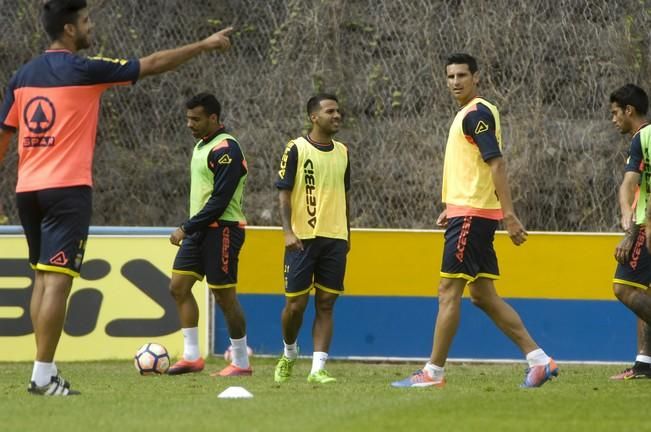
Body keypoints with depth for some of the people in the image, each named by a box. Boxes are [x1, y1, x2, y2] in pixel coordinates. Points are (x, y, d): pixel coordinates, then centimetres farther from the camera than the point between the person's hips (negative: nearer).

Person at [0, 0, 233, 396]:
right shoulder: (83, 71, -7)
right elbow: (153, 64, -2)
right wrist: (206, 45, 7)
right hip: (67, 188, -7)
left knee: (44, 278, 14)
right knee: (58, 280, -8)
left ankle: (46, 373, 12)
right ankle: (43, 375, -13)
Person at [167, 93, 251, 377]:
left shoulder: (226, 149, -16)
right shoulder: (202, 145, 14)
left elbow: (219, 201, -21)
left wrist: (186, 228, -19)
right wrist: (189, 229, 17)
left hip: (222, 229, -10)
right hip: (199, 229, 10)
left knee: (224, 296, -5)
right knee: (179, 286, 4)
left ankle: (241, 363, 5)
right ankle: (191, 356, 7)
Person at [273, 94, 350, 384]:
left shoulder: (342, 152, 11)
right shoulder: (296, 149, -4)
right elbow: (283, 193, -6)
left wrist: (347, 235, 19)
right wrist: (288, 232, -16)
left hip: (335, 239, 4)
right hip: (303, 238, -4)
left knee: (326, 304, -1)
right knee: (296, 304, -1)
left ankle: (318, 369, -3)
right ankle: (289, 354, 25)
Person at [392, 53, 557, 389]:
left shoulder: (477, 114, -12)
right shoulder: (467, 115, 19)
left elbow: (496, 164, -20)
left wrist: (509, 215, -25)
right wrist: (451, 208, 24)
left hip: (471, 215, -10)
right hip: (467, 212, 10)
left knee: (449, 291, -5)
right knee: (482, 295, 9)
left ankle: (433, 372, -1)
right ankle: (538, 359, 7)